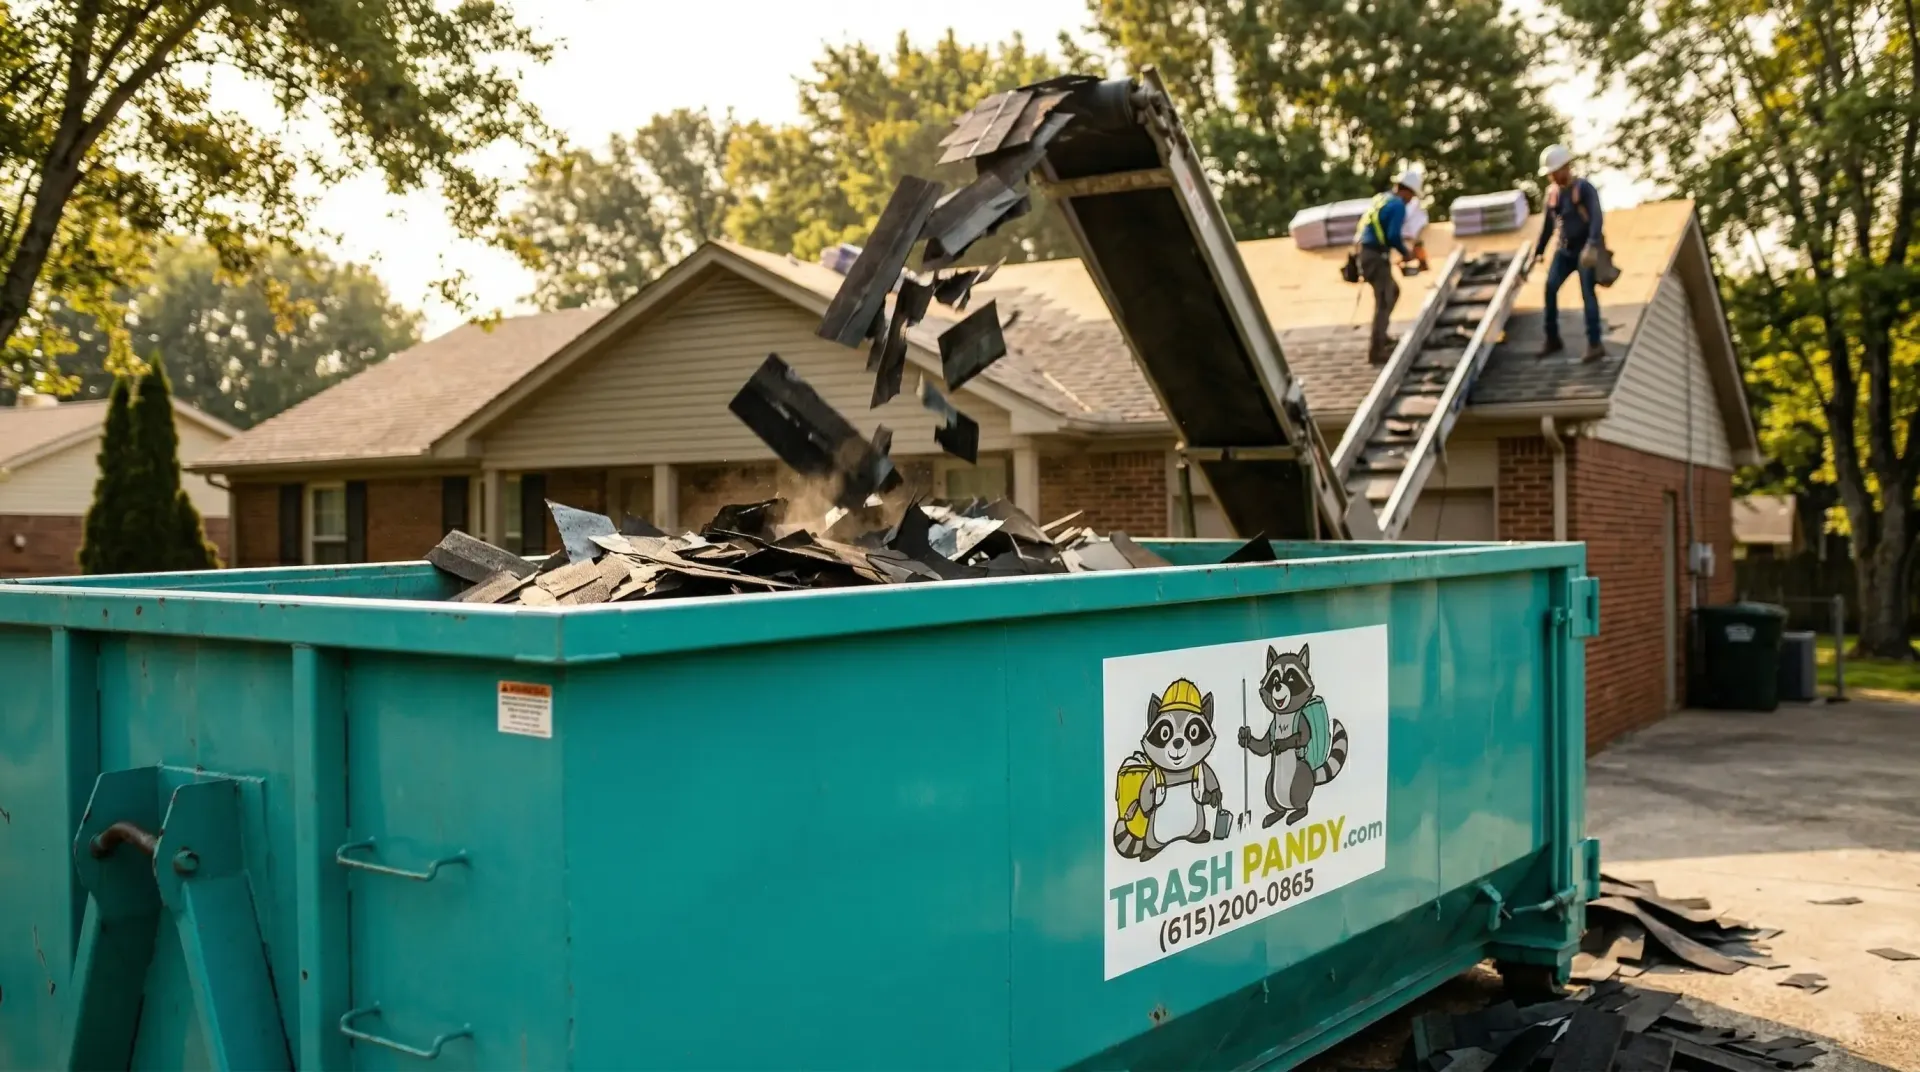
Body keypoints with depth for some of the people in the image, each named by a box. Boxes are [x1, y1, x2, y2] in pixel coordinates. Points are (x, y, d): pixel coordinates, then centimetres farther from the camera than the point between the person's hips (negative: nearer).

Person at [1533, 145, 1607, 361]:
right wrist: (1538, 251, 19)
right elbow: (1548, 225, 18)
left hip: (1586, 250, -6)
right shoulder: (1552, 192, 8)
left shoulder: (1584, 188, -11)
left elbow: (1596, 217, -23)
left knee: (1587, 292, -12)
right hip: (1565, 250, 6)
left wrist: (1592, 245, -37)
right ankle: (1552, 339, 3)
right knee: (1550, 287, -7)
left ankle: (1595, 344, -13)